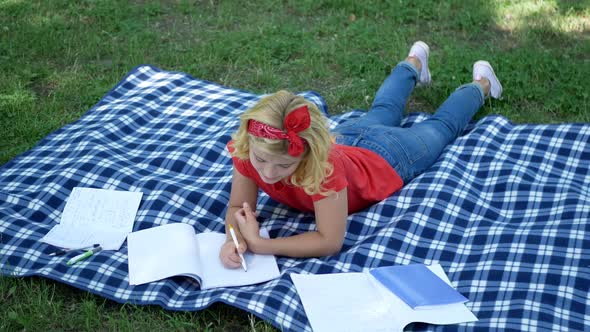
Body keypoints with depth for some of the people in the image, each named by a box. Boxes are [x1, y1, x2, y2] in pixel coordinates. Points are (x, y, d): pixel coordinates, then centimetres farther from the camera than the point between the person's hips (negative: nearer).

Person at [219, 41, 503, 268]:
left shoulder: (323, 165, -50)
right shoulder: (248, 149, -38)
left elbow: (330, 242, -47)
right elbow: (238, 207, -26)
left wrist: (259, 245, -54)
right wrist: (235, 239, -49)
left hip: (384, 160, -4)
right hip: (345, 139, 4)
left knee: (440, 127, 27)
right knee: (382, 111, 37)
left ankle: (480, 86, 55)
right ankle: (413, 63, 64)